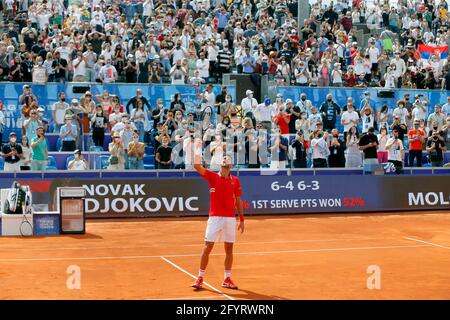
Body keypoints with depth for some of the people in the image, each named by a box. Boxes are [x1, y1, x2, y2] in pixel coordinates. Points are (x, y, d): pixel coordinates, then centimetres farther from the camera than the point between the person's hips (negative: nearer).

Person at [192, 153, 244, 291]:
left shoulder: (235, 181, 8)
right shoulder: (212, 177, 1)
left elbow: (238, 201, 12)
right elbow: (197, 166, -11)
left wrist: (242, 219, 9)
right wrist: (198, 148, -19)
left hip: (230, 218, 3)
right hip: (215, 217, -2)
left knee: (229, 249, 7)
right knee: (207, 247, -3)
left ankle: (227, 279, 17)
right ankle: (200, 278, 6)